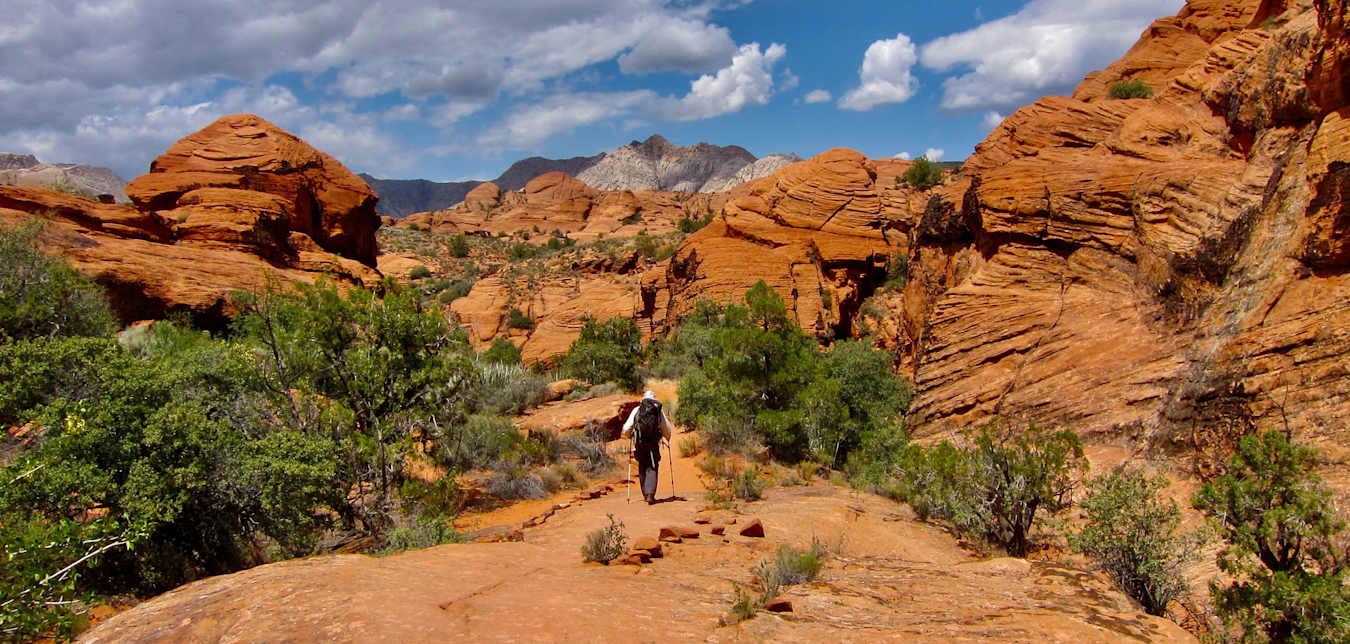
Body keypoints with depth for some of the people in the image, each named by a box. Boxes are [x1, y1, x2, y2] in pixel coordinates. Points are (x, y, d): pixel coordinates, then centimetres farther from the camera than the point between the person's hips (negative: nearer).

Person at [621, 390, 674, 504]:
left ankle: (646, 494, 18)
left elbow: (626, 428, 6)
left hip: (639, 443, 1)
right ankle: (650, 494, -12)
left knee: (642, 469, 15)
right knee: (652, 469, 2)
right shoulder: (659, 411, 7)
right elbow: (667, 430, 14)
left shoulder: (636, 410, 7)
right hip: (653, 444, -1)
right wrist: (666, 440, 33)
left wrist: (628, 435, 28)